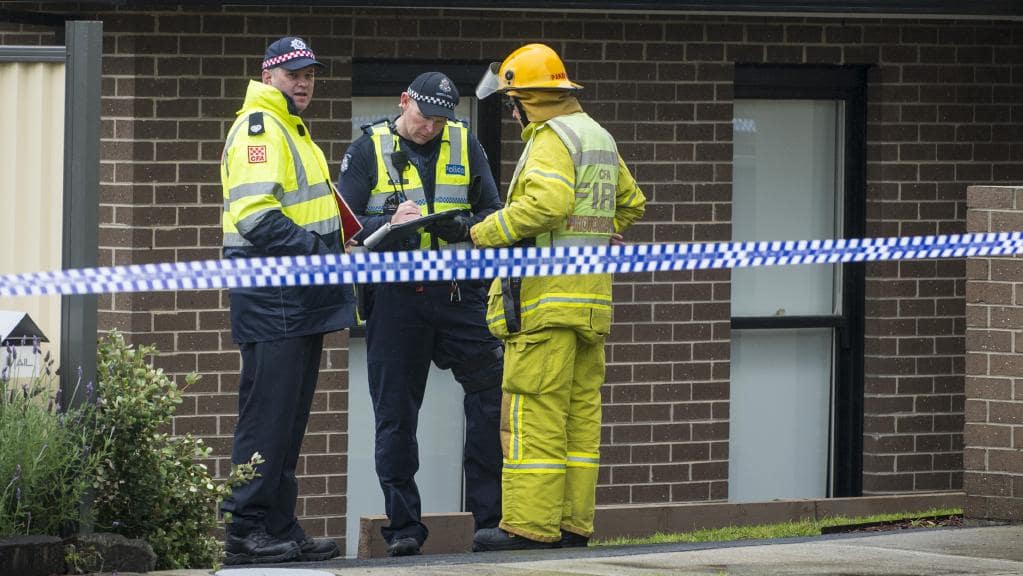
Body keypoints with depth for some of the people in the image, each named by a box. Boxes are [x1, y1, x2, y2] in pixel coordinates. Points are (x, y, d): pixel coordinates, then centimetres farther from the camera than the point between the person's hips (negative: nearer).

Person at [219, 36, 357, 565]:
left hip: (301, 298, 10)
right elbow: (255, 215, -21)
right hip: (271, 297, -10)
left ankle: (279, 528, 16)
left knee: (289, 418, 12)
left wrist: (329, 253, 16)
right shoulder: (258, 129, -10)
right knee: (267, 414, -10)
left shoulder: (293, 131, 22)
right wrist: (315, 250, -22)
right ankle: (245, 530, -9)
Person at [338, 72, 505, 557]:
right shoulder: (369, 149, 3)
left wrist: (465, 227, -13)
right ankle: (403, 525, 9)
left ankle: (490, 516, -2)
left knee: (493, 391, -9)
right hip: (395, 297, -1)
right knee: (396, 416, 2)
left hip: (458, 294, 2)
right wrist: (390, 226, -21)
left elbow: (493, 212, 9)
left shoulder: (465, 145, 10)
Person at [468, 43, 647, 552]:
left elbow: (546, 203, -25)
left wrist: (487, 233, -15)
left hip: (547, 296, -10)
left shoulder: (551, 138, -10)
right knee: (580, 412, 9)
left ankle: (530, 524, -11)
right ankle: (573, 523, 10)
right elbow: (630, 203, 29)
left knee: (534, 413, -8)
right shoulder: (598, 137, 19)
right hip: (591, 296, 10)